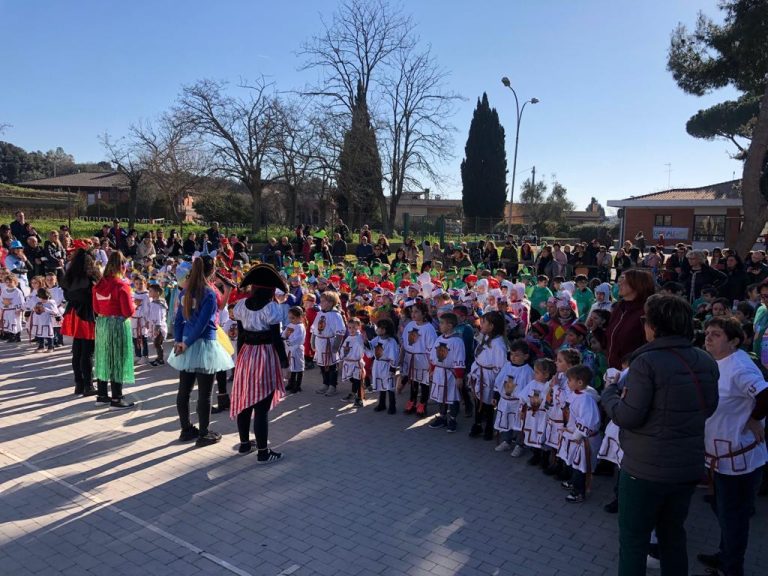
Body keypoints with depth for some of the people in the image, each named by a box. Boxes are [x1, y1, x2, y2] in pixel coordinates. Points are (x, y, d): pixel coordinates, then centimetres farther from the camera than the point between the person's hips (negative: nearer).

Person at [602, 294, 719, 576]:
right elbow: (709, 407, 14)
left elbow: (629, 417, -20)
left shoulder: (646, 362, -21)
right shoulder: (707, 362, 1)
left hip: (646, 469, -6)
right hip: (690, 467, 7)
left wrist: (609, 393, -3)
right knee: (673, 533, 23)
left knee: (633, 539, 10)